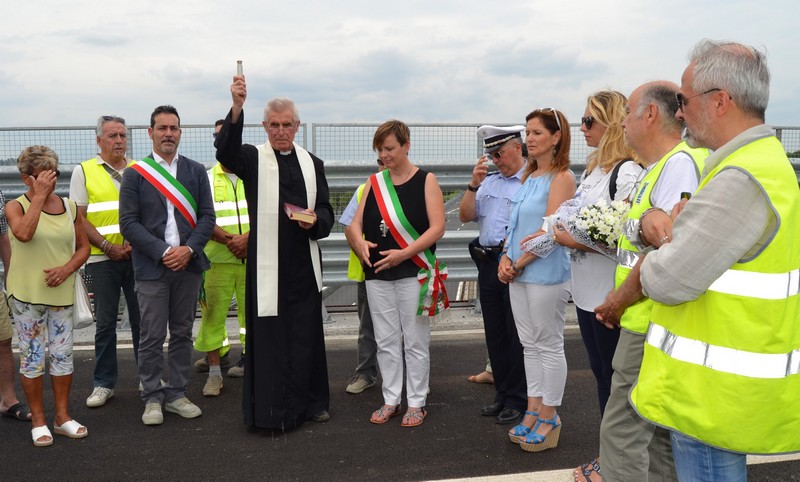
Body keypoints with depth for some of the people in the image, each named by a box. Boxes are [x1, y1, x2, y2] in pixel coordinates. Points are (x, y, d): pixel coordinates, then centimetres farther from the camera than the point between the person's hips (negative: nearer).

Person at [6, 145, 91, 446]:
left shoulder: (69, 207, 5)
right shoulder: (16, 206, -5)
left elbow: (83, 247, 9)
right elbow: (23, 233, -28)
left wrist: (67, 268, -10)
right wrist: (39, 195, -22)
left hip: (61, 294, 3)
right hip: (26, 295, -3)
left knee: (62, 355, 9)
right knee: (32, 357, 5)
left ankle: (62, 416, 21)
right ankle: (38, 421, 17)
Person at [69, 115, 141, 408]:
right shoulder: (83, 171, 4)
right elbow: (79, 218, 0)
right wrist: (108, 247, -10)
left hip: (139, 256, 1)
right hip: (102, 259, -1)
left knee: (142, 320, 7)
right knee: (105, 323, 7)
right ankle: (103, 383, 18)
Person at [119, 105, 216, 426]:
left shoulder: (196, 171, 8)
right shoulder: (135, 174, 2)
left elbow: (207, 216, 4)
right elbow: (128, 222, -4)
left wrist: (189, 249, -11)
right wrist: (163, 252, -14)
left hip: (188, 265, 3)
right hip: (152, 267, -2)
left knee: (182, 333, 10)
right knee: (152, 337, 2)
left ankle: (176, 394, 21)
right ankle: (152, 398, 15)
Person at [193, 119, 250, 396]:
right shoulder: (207, 178, 8)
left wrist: (248, 238, -17)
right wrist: (230, 240, -15)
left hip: (252, 258, 0)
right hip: (218, 259, 0)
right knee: (213, 314, -1)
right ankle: (214, 372, 9)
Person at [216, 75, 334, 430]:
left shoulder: (312, 163, 13)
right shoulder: (253, 158, 3)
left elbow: (326, 213, 14)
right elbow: (225, 152, -20)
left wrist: (315, 220, -10)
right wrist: (236, 108, -35)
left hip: (304, 264, 3)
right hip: (267, 264, -3)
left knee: (307, 334, 10)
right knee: (269, 336, -1)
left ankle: (311, 401, 24)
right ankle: (270, 409, 11)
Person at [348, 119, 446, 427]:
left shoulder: (425, 181, -2)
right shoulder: (374, 182, 10)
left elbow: (437, 227, -10)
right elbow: (356, 222, 9)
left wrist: (403, 253, -19)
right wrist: (359, 242, -14)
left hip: (413, 273, -4)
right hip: (377, 275, 4)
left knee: (415, 342, 3)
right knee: (386, 341, 10)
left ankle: (417, 403, 15)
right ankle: (391, 400, 22)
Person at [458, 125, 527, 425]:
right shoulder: (488, 182, 14)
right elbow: (465, 216, 9)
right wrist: (474, 184, -3)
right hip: (488, 263, 7)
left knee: (517, 335, 2)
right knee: (495, 333, 15)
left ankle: (518, 400, 16)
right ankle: (502, 394, 28)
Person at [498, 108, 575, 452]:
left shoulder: (562, 177, -10)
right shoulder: (529, 176, 14)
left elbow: (550, 232, -16)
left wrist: (519, 263, -12)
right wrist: (505, 259, 0)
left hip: (546, 274, -8)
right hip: (518, 273, 8)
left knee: (549, 346, 3)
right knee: (530, 345, 14)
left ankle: (549, 419, 15)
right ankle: (533, 412, 25)